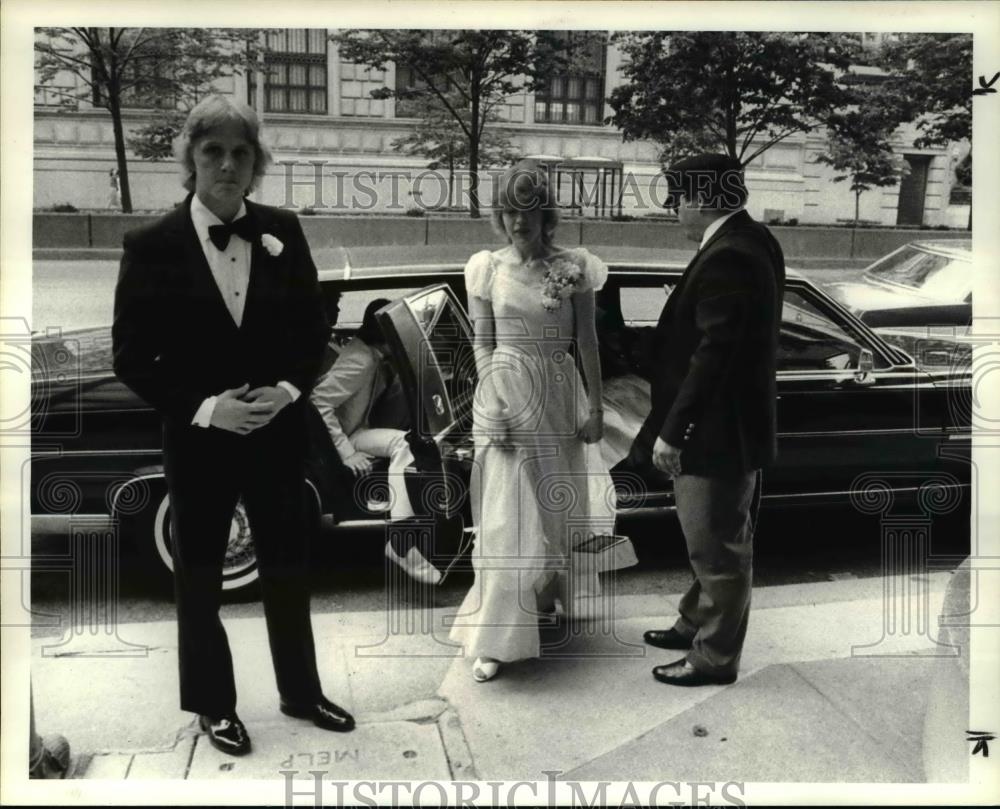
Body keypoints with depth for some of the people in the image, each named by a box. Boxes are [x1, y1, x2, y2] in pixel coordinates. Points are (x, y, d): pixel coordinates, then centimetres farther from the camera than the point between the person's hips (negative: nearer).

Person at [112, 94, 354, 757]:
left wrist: (288, 390, -11)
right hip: (198, 442, -2)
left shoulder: (284, 232, -2)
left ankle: (302, 692, 35)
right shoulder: (152, 245, -10)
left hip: (279, 435, 3)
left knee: (289, 570, 15)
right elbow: (131, 358, -8)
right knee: (200, 578, 13)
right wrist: (204, 408, -18)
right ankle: (214, 705, 33)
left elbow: (315, 330, 5)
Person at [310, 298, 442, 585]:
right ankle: (399, 540, -32)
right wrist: (346, 453, -31)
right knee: (401, 443, -30)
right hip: (343, 436, -10)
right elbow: (319, 403, -31)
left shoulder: (378, 357, 5)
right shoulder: (360, 361, -24)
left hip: (364, 428, 10)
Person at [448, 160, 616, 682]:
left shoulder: (573, 268, -1)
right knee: (507, 516, -3)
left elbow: (586, 343, 1)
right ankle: (497, 637, 2)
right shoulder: (486, 269, 1)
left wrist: (595, 408, -3)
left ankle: (545, 594, 39)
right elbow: (483, 345, 1)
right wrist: (493, 404, -11)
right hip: (505, 394, -1)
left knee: (557, 502, 13)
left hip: (560, 396, 1)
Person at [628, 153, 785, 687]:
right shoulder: (753, 241, 8)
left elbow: (711, 355, -26)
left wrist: (671, 431, -20)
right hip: (734, 424, 10)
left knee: (718, 547, 4)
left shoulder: (726, 259, -23)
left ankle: (715, 656, 19)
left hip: (718, 431, -10)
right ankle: (697, 623, 40)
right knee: (714, 542, 23)